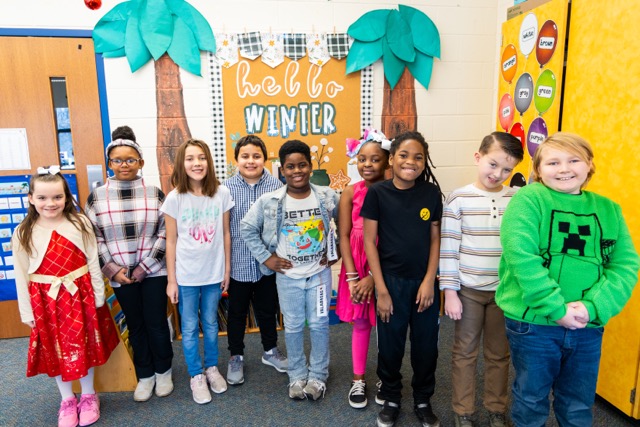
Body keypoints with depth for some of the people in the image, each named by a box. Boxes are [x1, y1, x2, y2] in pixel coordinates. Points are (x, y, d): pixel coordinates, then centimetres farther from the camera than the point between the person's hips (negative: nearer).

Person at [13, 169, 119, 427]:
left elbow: (93, 262, -2)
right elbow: (21, 275, -2)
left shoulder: (79, 224, -6)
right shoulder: (23, 233, -5)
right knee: (56, 350, 13)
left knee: (84, 346, 12)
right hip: (46, 299, 0)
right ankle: (67, 400, 33)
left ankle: (88, 396, 33)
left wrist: (98, 295, -1)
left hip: (80, 295, 0)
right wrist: (26, 311, -1)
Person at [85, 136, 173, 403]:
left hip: (153, 271, -1)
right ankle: (145, 375, 31)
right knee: (135, 325, 13)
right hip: (120, 275, 1)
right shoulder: (96, 197, 0)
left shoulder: (155, 193, -2)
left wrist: (143, 267, -10)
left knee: (157, 323, 6)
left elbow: (165, 233, -4)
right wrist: (113, 269, -8)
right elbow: (94, 238, 2)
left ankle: (163, 371, 29)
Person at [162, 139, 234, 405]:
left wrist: (227, 269, 4)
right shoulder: (175, 198, -10)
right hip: (186, 275, -1)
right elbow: (171, 241, -6)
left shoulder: (221, 193, -6)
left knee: (211, 323, 18)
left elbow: (225, 234, 2)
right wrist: (171, 280, -5)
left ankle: (212, 368, 37)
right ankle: (196, 375, 30)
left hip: (214, 272, 2)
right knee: (190, 327, 12)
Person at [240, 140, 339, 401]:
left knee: (319, 325, 10)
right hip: (287, 275, 0)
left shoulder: (327, 197, -8)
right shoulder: (269, 201, -11)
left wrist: (336, 251, 1)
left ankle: (318, 375, 30)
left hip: (319, 272, 1)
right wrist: (266, 257, -5)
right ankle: (297, 376, 32)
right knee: (293, 326, 13)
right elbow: (247, 228, -3)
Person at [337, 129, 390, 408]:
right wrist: (352, 277, -10)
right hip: (356, 265, 1)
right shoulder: (350, 193, -2)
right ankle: (358, 381, 29)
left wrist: (373, 277, -15)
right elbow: (344, 237, -3)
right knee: (360, 322, 12)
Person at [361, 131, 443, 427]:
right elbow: (369, 242, -7)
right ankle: (391, 400, 35)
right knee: (390, 346, 11)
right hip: (391, 281, -2)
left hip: (425, 282, 2)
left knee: (426, 346, 13)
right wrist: (381, 290, -9)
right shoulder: (377, 193, -8)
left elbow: (435, 239, 4)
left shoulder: (431, 192, -1)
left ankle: (423, 401, 37)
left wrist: (429, 281, -5)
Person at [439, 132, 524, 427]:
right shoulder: (459, 199, -9)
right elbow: (448, 248, -8)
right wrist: (449, 291, -9)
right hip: (468, 289, -2)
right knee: (464, 352, 12)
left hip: (505, 290, 2)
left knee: (499, 354, 16)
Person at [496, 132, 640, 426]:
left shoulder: (609, 210, 5)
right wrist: (556, 309, -21)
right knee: (531, 400, 16)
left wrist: (593, 308, -16)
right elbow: (521, 257, -20)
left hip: (588, 328, 4)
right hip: (533, 323, -4)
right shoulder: (528, 200, -10)